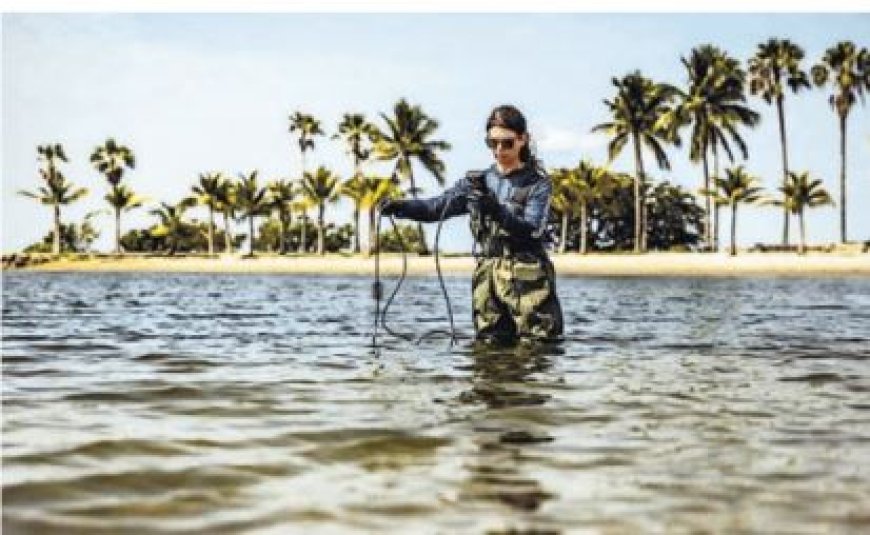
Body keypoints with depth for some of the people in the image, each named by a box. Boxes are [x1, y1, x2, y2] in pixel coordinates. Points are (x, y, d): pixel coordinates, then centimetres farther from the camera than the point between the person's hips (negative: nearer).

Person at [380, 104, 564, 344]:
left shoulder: (538, 183, 2)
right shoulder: (477, 181, 14)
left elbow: (532, 230, -12)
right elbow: (436, 207, 6)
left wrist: (498, 212, -28)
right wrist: (400, 207, -12)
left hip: (529, 279, -3)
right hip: (487, 277, 4)